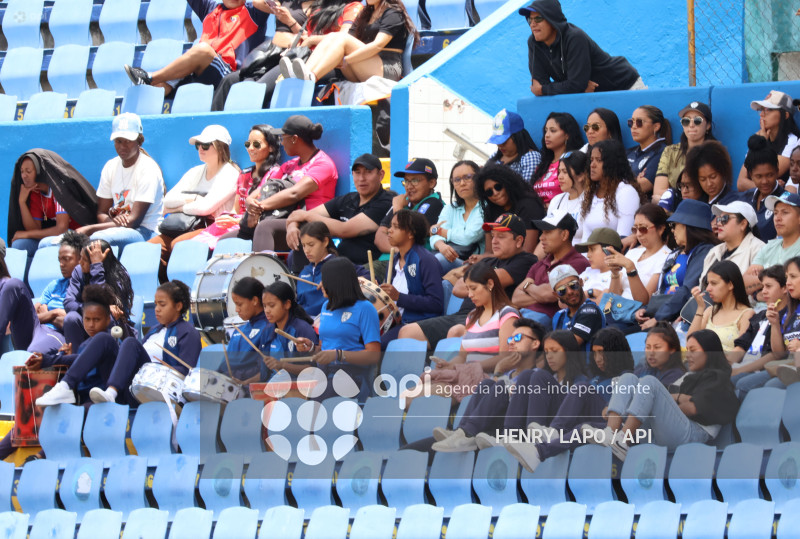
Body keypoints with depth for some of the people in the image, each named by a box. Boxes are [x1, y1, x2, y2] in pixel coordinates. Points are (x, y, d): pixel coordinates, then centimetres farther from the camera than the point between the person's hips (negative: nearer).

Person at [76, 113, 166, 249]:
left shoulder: (148, 169, -10)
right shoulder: (110, 167, 11)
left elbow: (134, 221, -18)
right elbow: (101, 213, 12)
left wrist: (89, 229, -23)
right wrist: (113, 221, -15)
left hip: (146, 233, -6)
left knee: (99, 238, -37)